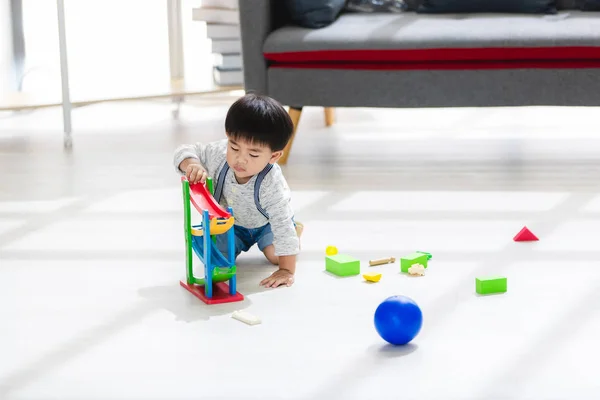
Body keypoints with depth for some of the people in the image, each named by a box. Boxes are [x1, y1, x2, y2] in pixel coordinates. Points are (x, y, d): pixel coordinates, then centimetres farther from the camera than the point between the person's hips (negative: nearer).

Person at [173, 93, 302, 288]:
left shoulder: (271, 185, -44)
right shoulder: (220, 153, -34)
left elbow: (283, 226, -41)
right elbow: (184, 151, -21)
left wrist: (287, 271, -42)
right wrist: (192, 165, -47)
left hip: (266, 223, -3)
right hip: (230, 221, 3)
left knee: (275, 255, -22)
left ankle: (296, 229, 13)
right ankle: (241, 243, 23)